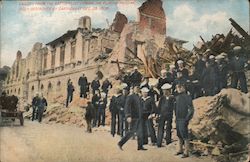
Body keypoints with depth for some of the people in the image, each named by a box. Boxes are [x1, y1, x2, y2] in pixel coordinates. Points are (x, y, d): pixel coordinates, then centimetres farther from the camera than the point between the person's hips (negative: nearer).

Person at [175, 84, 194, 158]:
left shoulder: (187, 97, -11)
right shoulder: (177, 97, 12)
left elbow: (191, 109, -14)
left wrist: (187, 119, -17)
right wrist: (176, 117, 16)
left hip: (183, 119, -7)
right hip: (178, 119, 8)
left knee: (184, 136, -6)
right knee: (179, 135, 14)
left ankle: (186, 152, 0)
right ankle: (180, 150, 25)